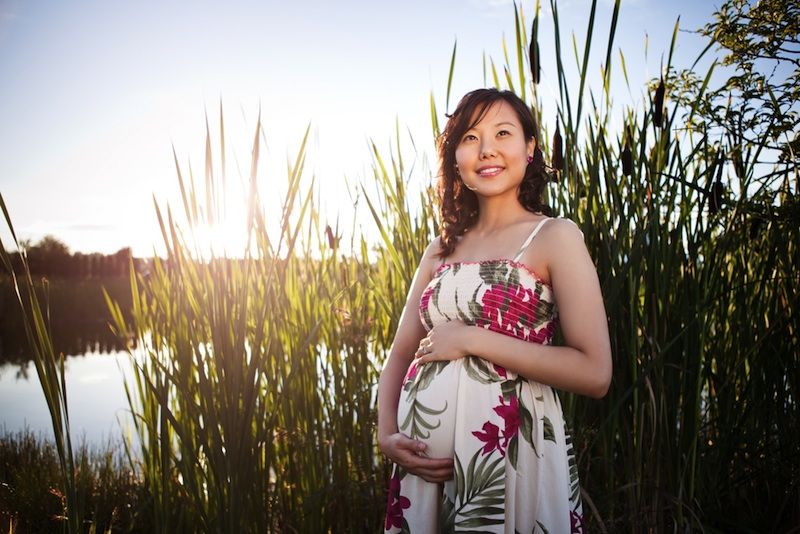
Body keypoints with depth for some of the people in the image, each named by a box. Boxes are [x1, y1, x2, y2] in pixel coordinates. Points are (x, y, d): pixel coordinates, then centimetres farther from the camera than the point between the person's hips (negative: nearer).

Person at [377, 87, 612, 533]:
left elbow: (595, 373, -13)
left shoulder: (555, 236, -5)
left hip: (511, 449, -4)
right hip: (425, 458, 5)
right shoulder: (442, 249, 9)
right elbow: (401, 355, 12)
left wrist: (472, 340, -15)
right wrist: (387, 435, -5)